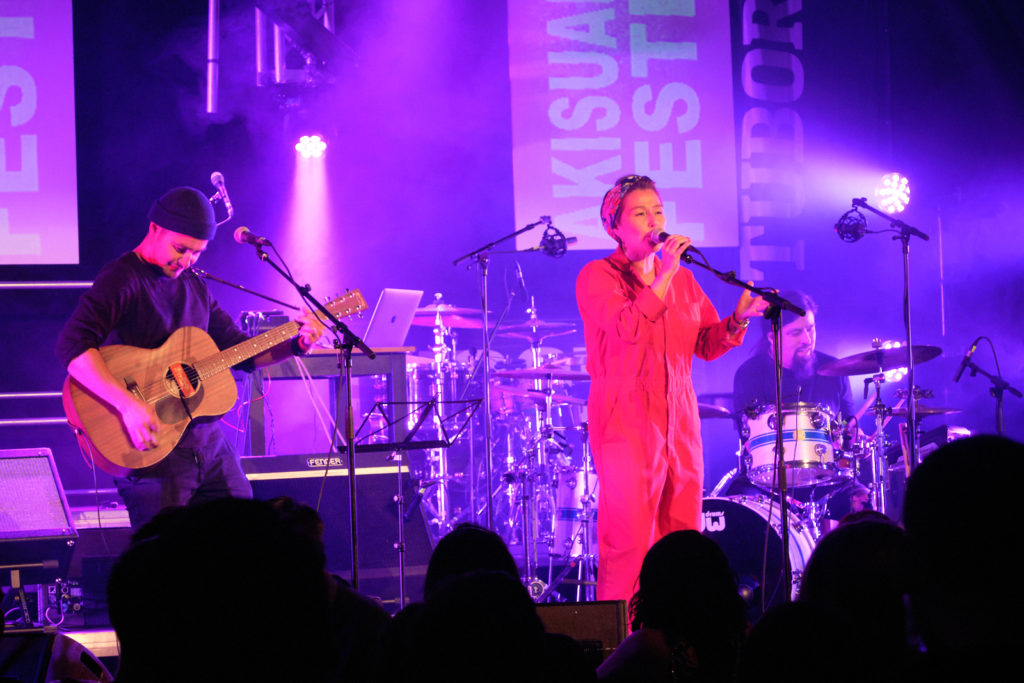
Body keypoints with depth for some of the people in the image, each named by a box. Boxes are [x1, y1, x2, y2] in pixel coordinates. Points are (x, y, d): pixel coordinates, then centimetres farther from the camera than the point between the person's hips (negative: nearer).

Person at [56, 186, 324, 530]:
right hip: (152, 444, -8)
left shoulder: (194, 285, 15)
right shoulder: (121, 279, -12)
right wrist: (128, 404, -34)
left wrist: (296, 344, 1)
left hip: (206, 436, 8)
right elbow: (72, 345, -26)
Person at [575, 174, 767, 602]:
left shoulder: (682, 279, 16)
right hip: (625, 419, -6)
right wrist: (664, 276, -23)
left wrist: (739, 319, -4)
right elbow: (627, 329, -20)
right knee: (628, 542, -10)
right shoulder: (597, 277, -3)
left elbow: (707, 344, 14)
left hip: (679, 420, 6)